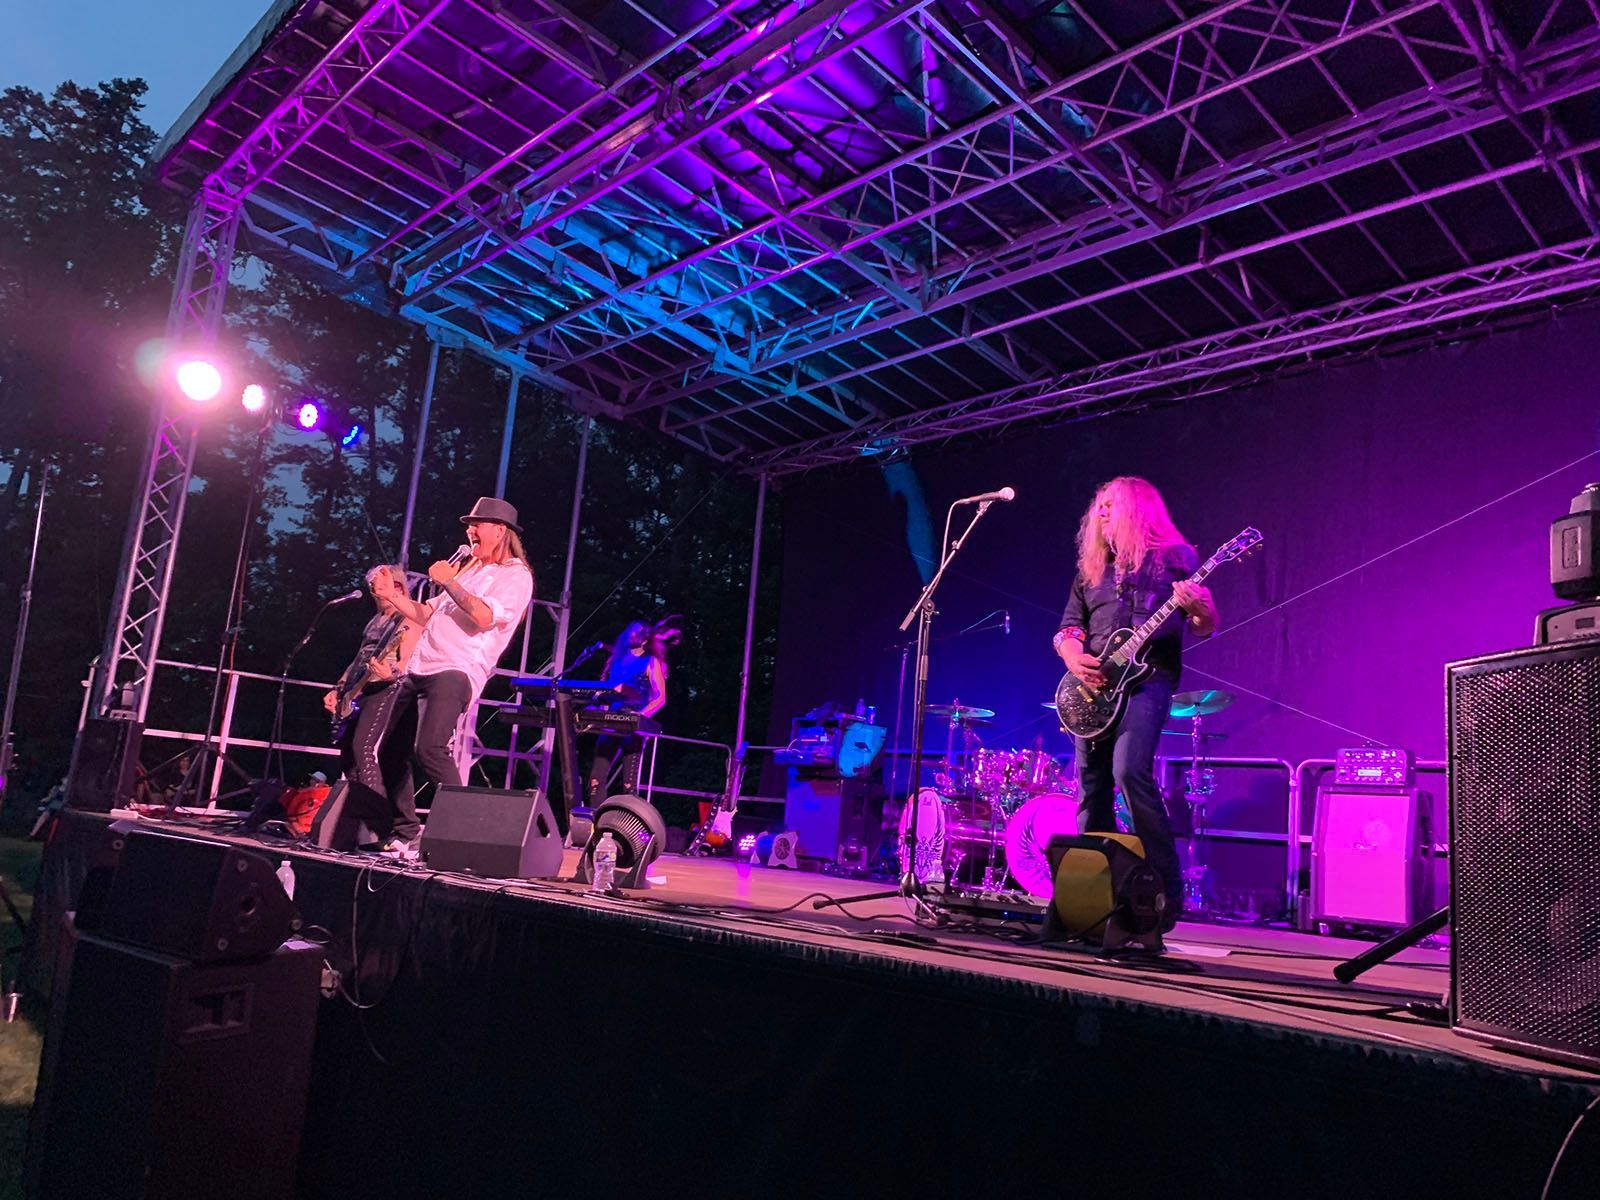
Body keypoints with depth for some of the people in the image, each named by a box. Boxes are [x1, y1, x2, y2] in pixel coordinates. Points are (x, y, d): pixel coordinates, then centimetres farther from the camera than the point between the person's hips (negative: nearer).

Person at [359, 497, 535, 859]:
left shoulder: (515, 575, -1)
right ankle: (405, 832, 12)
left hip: (455, 673, -9)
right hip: (418, 669, 9)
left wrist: (448, 583, -10)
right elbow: (427, 616, 28)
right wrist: (393, 595, 17)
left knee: (429, 749, -28)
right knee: (370, 746, 7)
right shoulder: (468, 569, 27)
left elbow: (484, 618, -18)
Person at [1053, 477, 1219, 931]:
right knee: (1092, 787, 3)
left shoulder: (1174, 555, 6)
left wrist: (1197, 607, -21)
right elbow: (1067, 628, 19)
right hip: (1095, 688, 6)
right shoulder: (1091, 568, 21)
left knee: (1129, 772, -23)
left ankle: (1167, 888, -14)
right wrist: (1072, 655, -4)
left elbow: (1206, 628, 3)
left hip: (1147, 678, -6)